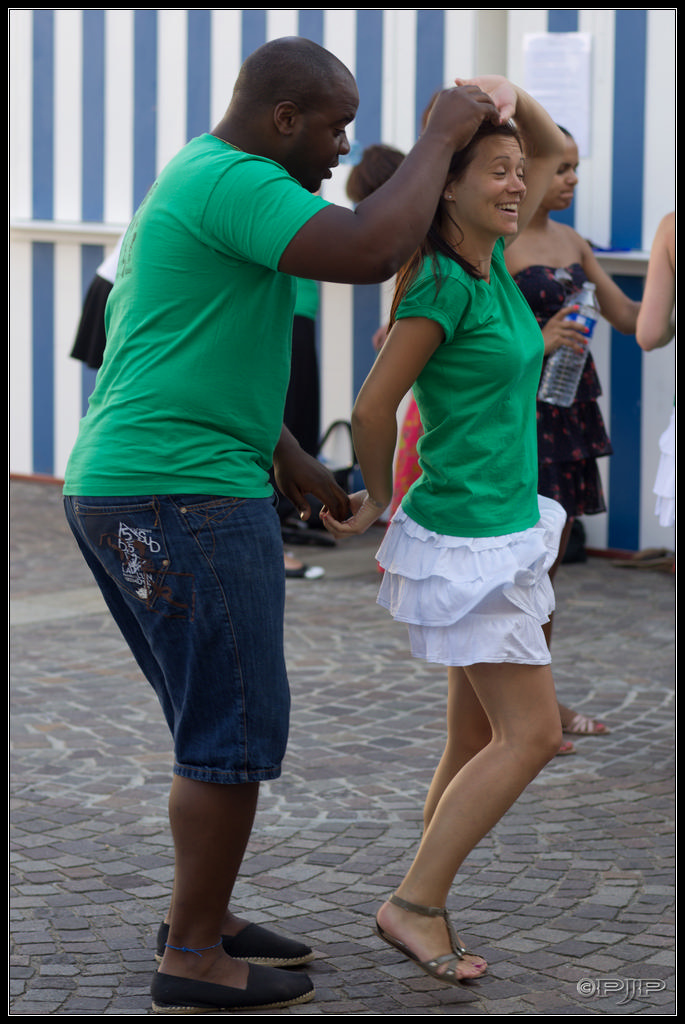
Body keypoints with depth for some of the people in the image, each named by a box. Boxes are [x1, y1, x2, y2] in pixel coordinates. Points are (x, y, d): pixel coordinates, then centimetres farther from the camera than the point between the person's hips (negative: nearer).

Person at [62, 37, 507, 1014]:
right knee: (237, 733, -3)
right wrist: (439, 136, -14)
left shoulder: (196, 180, 20)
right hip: (182, 494, -11)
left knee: (220, 723, 19)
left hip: (124, 492, 11)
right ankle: (192, 961, 4)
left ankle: (200, 915, 29)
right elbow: (370, 251, -27)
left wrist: (292, 460, 27)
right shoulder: (234, 182, -14)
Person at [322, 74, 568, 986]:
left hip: (505, 527, 9)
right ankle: (416, 904, -2)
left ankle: (426, 918, 16)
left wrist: (508, 91, -3)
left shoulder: (490, 258, 8)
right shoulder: (442, 282, -17)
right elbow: (374, 406, -14)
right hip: (465, 541, -9)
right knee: (534, 735, -8)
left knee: (478, 742, 10)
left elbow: (555, 151, 17)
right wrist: (377, 501, 1)